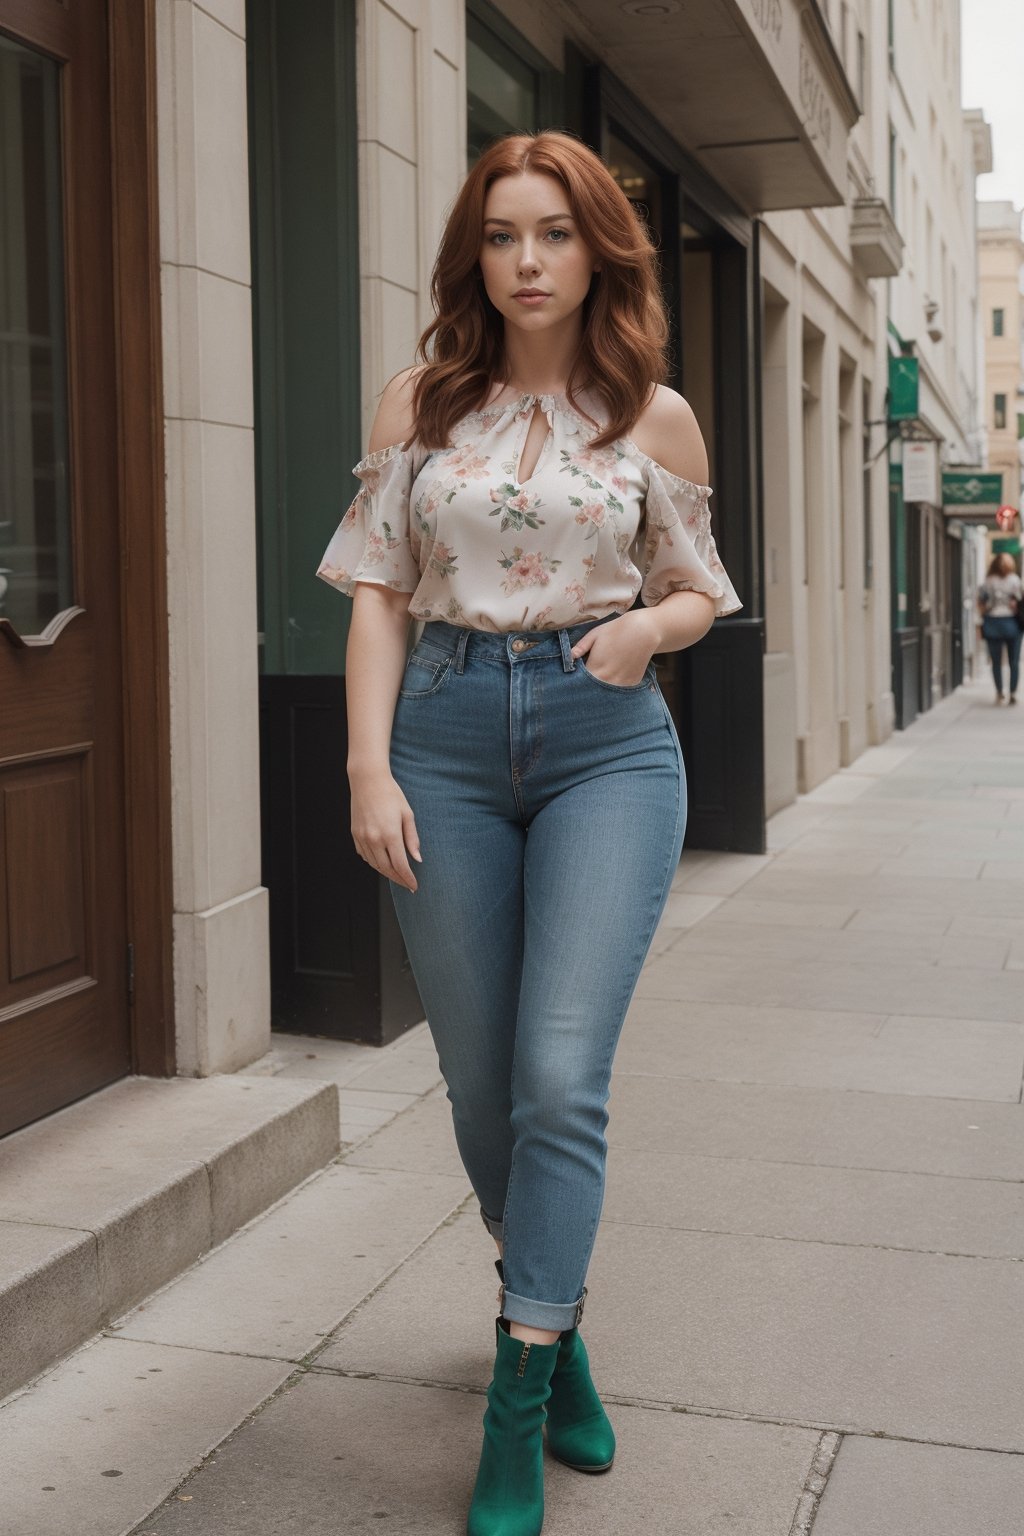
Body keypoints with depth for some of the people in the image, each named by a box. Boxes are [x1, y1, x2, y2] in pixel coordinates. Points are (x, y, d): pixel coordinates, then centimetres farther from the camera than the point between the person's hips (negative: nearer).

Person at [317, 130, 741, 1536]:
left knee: (561, 1075, -12)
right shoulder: (419, 404, 6)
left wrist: (646, 625, -10)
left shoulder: (655, 418, 5)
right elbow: (380, 595, 4)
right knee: (480, 1085, 8)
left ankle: (519, 1402, 0)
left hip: (607, 740, -1)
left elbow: (700, 593, 13)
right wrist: (370, 768, -5)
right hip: (447, 738, 2)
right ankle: (556, 1325, 32)